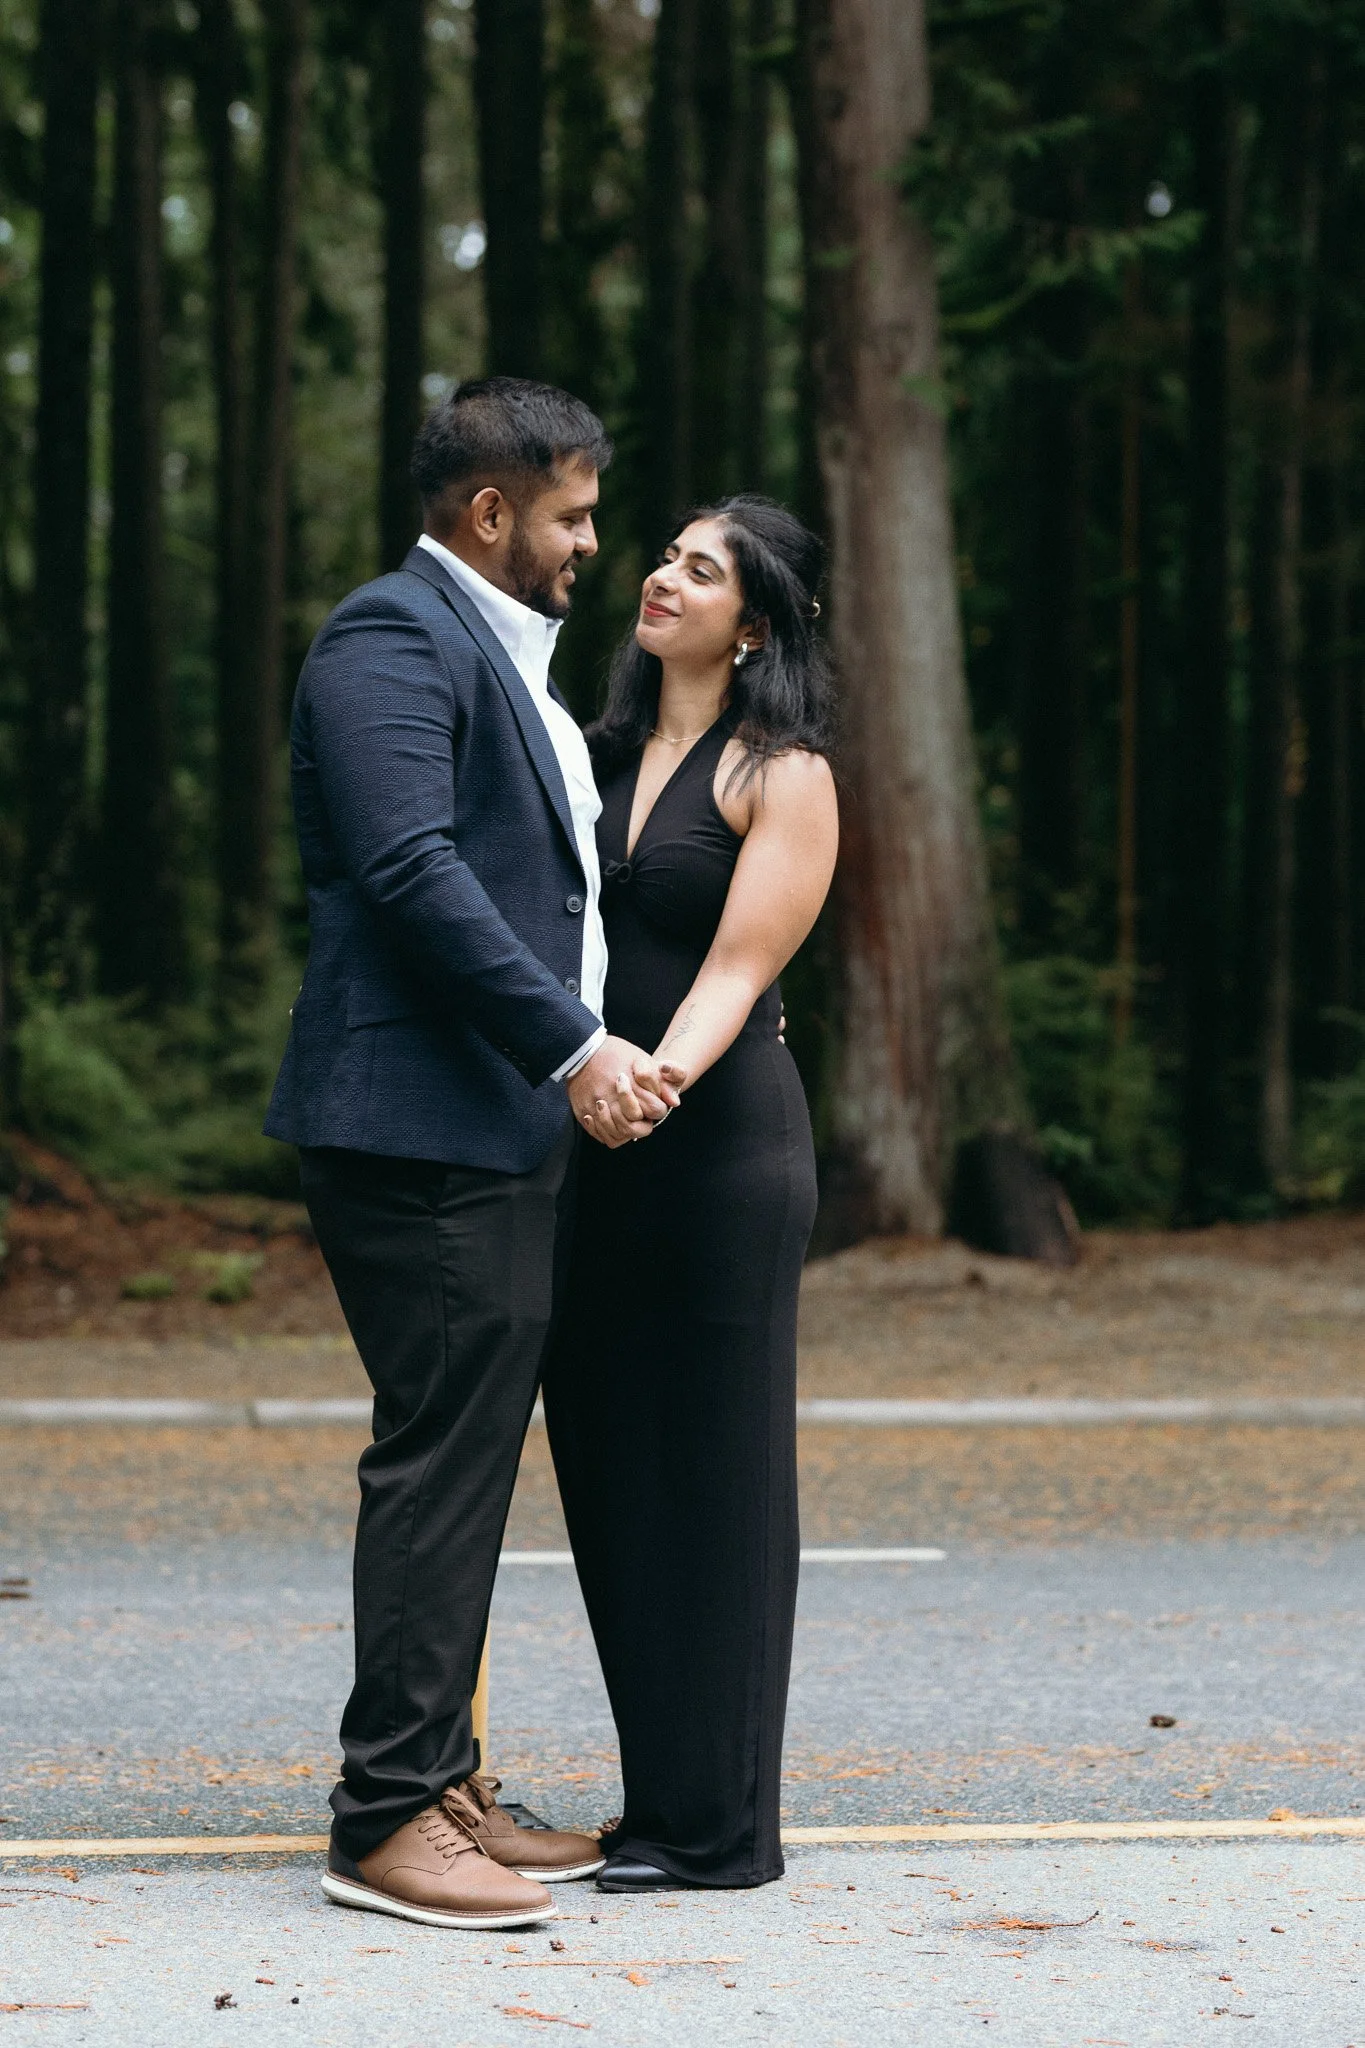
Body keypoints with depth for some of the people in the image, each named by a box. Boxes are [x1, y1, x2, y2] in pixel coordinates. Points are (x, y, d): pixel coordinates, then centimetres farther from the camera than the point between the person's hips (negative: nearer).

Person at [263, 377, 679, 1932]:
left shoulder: (499, 653, 23)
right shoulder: (393, 638, -10)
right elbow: (412, 871, -20)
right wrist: (571, 1047, -21)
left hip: (501, 1130, 10)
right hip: (421, 1129, -10)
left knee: (466, 1462, 11)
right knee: (438, 1464, -10)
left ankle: (440, 1786, 17)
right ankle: (386, 1821, -6)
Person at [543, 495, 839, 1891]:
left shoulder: (783, 777, -4)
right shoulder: (606, 754, 14)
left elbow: (737, 968, -13)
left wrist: (660, 1078, -29)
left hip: (722, 1139, -6)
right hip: (598, 1150, 7)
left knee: (712, 1476, -2)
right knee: (607, 1466, 7)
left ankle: (718, 1826, 4)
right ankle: (658, 1801, 16)